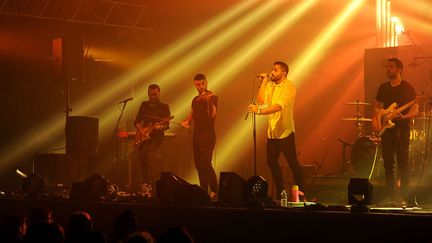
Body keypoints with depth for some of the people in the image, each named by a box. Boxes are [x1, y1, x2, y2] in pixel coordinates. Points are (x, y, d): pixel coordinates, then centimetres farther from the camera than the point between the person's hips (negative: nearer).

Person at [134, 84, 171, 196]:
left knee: (153, 160, -19)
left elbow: (167, 124, -3)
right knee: (143, 161, 5)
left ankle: (153, 187, -22)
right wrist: (140, 129, -3)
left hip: (156, 137, -5)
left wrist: (160, 126, -24)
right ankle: (145, 185, 18)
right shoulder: (144, 105, 15)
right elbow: (137, 120, 16)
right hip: (142, 138, 5)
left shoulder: (164, 107, 3)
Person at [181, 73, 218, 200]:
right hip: (197, 135, 7)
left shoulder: (212, 97, -6)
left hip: (208, 134, -7)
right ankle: (204, 191, 13)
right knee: (199, 165, 7)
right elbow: (191, 115, 26)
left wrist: (208, 101, -35)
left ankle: (214, 191, -15)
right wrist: (186, 121, 4)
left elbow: (212, 115, -21)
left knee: (205, 163, -17)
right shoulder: (195, 100, 16)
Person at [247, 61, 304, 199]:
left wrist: (260, 111, -37)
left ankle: (300, 192, 4)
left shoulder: (289, 87, -13)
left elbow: (279, 106, -27)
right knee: (271, 161, 13)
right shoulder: (270, 85, 8)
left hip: (285, 132, -7)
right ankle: (279, 191, 26)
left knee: (292, 163, -4)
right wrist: (263, 82, -5)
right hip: (272, 131, 7)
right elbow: (261, 101, -4)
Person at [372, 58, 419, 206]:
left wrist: (403, 116, -24)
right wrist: (375, 120, 4)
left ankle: (403, 197, -7)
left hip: (401, 129, -5)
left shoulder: (407, 88, -3)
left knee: (402, 163, -7)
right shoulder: (383, 87, 13)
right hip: (386, 129, 5)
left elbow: (415, 109, -7)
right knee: (389, 163, 5)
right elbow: (377, 106, 21)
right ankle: (392, 196, 10)